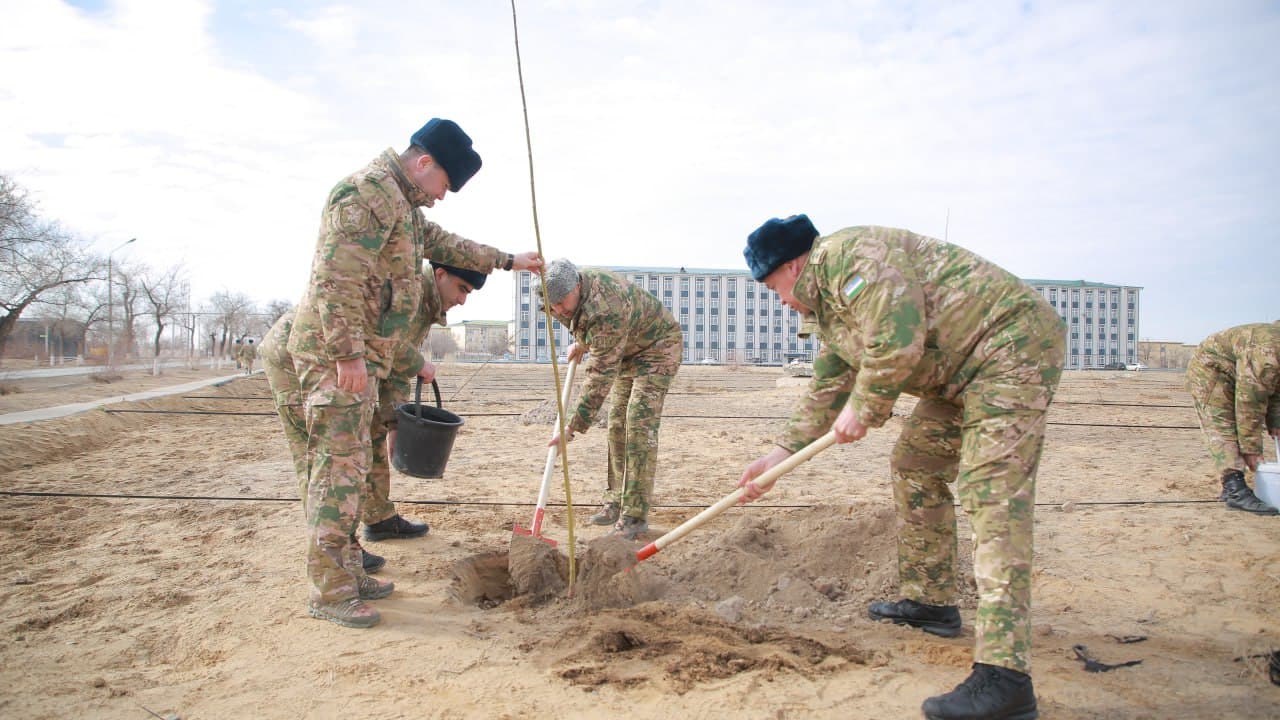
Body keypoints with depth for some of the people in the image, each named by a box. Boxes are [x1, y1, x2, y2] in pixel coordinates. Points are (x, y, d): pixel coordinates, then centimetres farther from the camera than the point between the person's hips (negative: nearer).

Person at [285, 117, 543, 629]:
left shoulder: (403, 204, 21)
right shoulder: (369, 191, -14)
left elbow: (445, 245, 36)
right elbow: (337, 276, -22)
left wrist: (506, 261, 41)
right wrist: (348, 353, -25)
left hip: (360, 357, 11)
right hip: (336, 355, -11)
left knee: (351, 469, 14)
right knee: (337, 470, -7)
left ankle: (348, 573, 23)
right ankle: (330, 592, 0)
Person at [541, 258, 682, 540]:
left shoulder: (607, 310, -40)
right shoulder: (569, 289, -13)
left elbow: (600, 377, -40)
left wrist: (572, 427, -38)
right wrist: (580, 343, 7)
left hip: (658, 346, -9)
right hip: (626, 351, 9)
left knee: (639, 425, -18)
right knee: (617, 424, 7)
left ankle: (635, 516, -17)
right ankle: (617, 500, 16)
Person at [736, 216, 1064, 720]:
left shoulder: (851, 254, -17)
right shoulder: (829, 303, 17)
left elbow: (898, 344, -28)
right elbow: (827, 387, 21)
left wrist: (862, 408, -13)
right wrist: (780, 454, 18)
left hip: (1012, 346, -11)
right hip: (960, 375, 11)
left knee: (992, 494, -20)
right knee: (913, 467, 15)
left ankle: (1004, 678, -24)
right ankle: (930, 602, 28)